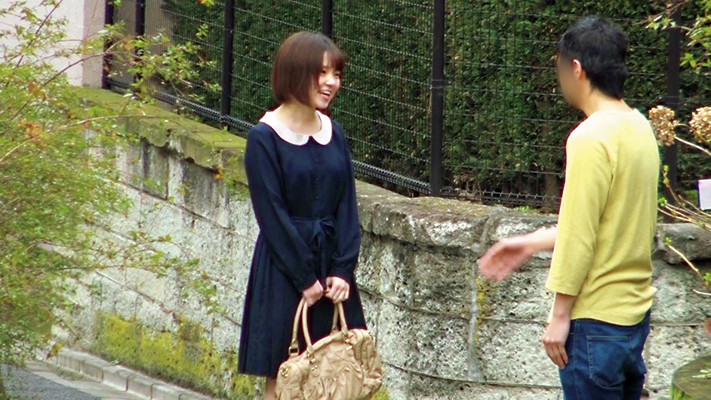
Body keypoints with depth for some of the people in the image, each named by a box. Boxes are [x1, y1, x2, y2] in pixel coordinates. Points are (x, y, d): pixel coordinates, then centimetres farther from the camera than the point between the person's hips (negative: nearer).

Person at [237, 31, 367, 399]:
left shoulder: (333, 133, 8)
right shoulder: (265, 137, -9)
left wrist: (341, 271, -6)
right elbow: (272, 214, -11)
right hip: (284, 269, -5)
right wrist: (306, 279, -13)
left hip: (331, 264, 5)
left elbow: (347, 207, 6)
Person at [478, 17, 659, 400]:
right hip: (635, 309, 9)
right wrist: (534, 243, 20)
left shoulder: (591, 138, -18)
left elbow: (579, 236, -19)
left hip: (597, 318, -9)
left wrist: (559, 317, -12)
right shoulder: (639, 128, 8)